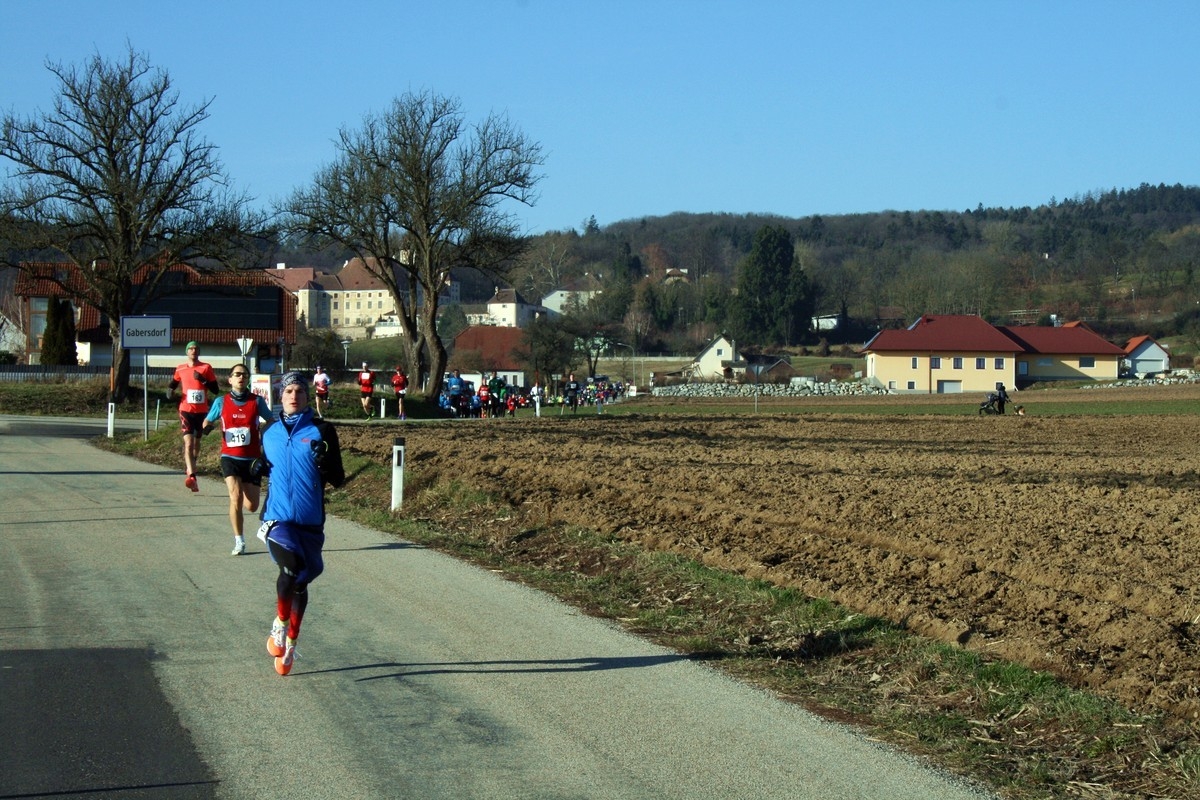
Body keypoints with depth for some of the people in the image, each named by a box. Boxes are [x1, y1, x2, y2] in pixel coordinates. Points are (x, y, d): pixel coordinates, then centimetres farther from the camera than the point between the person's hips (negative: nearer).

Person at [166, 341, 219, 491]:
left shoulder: (206, 368, 0)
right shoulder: (180, 369, 5)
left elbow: (216, 390, -1)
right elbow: (173, 384, 21)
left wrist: (203, 380, -16)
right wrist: (170, 391, -1)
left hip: (202, 411, 1)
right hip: (186, 410, -1)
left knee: (196, 441, 18)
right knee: (188, 443, -15)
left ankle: (190, 466, 44)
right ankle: (192, 477, -26)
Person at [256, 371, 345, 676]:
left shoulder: (322, 431, -1)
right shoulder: (269, 432, 7)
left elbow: (338, 480, 0)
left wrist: (325, 464, -21)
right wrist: (259, 469, 1)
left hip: (310, 521, 0)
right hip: (277, 517, 0)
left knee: (300, 582, 11)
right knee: (290, 566, -26)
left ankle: (290, 645, 30)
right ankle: (280, 626, -2)